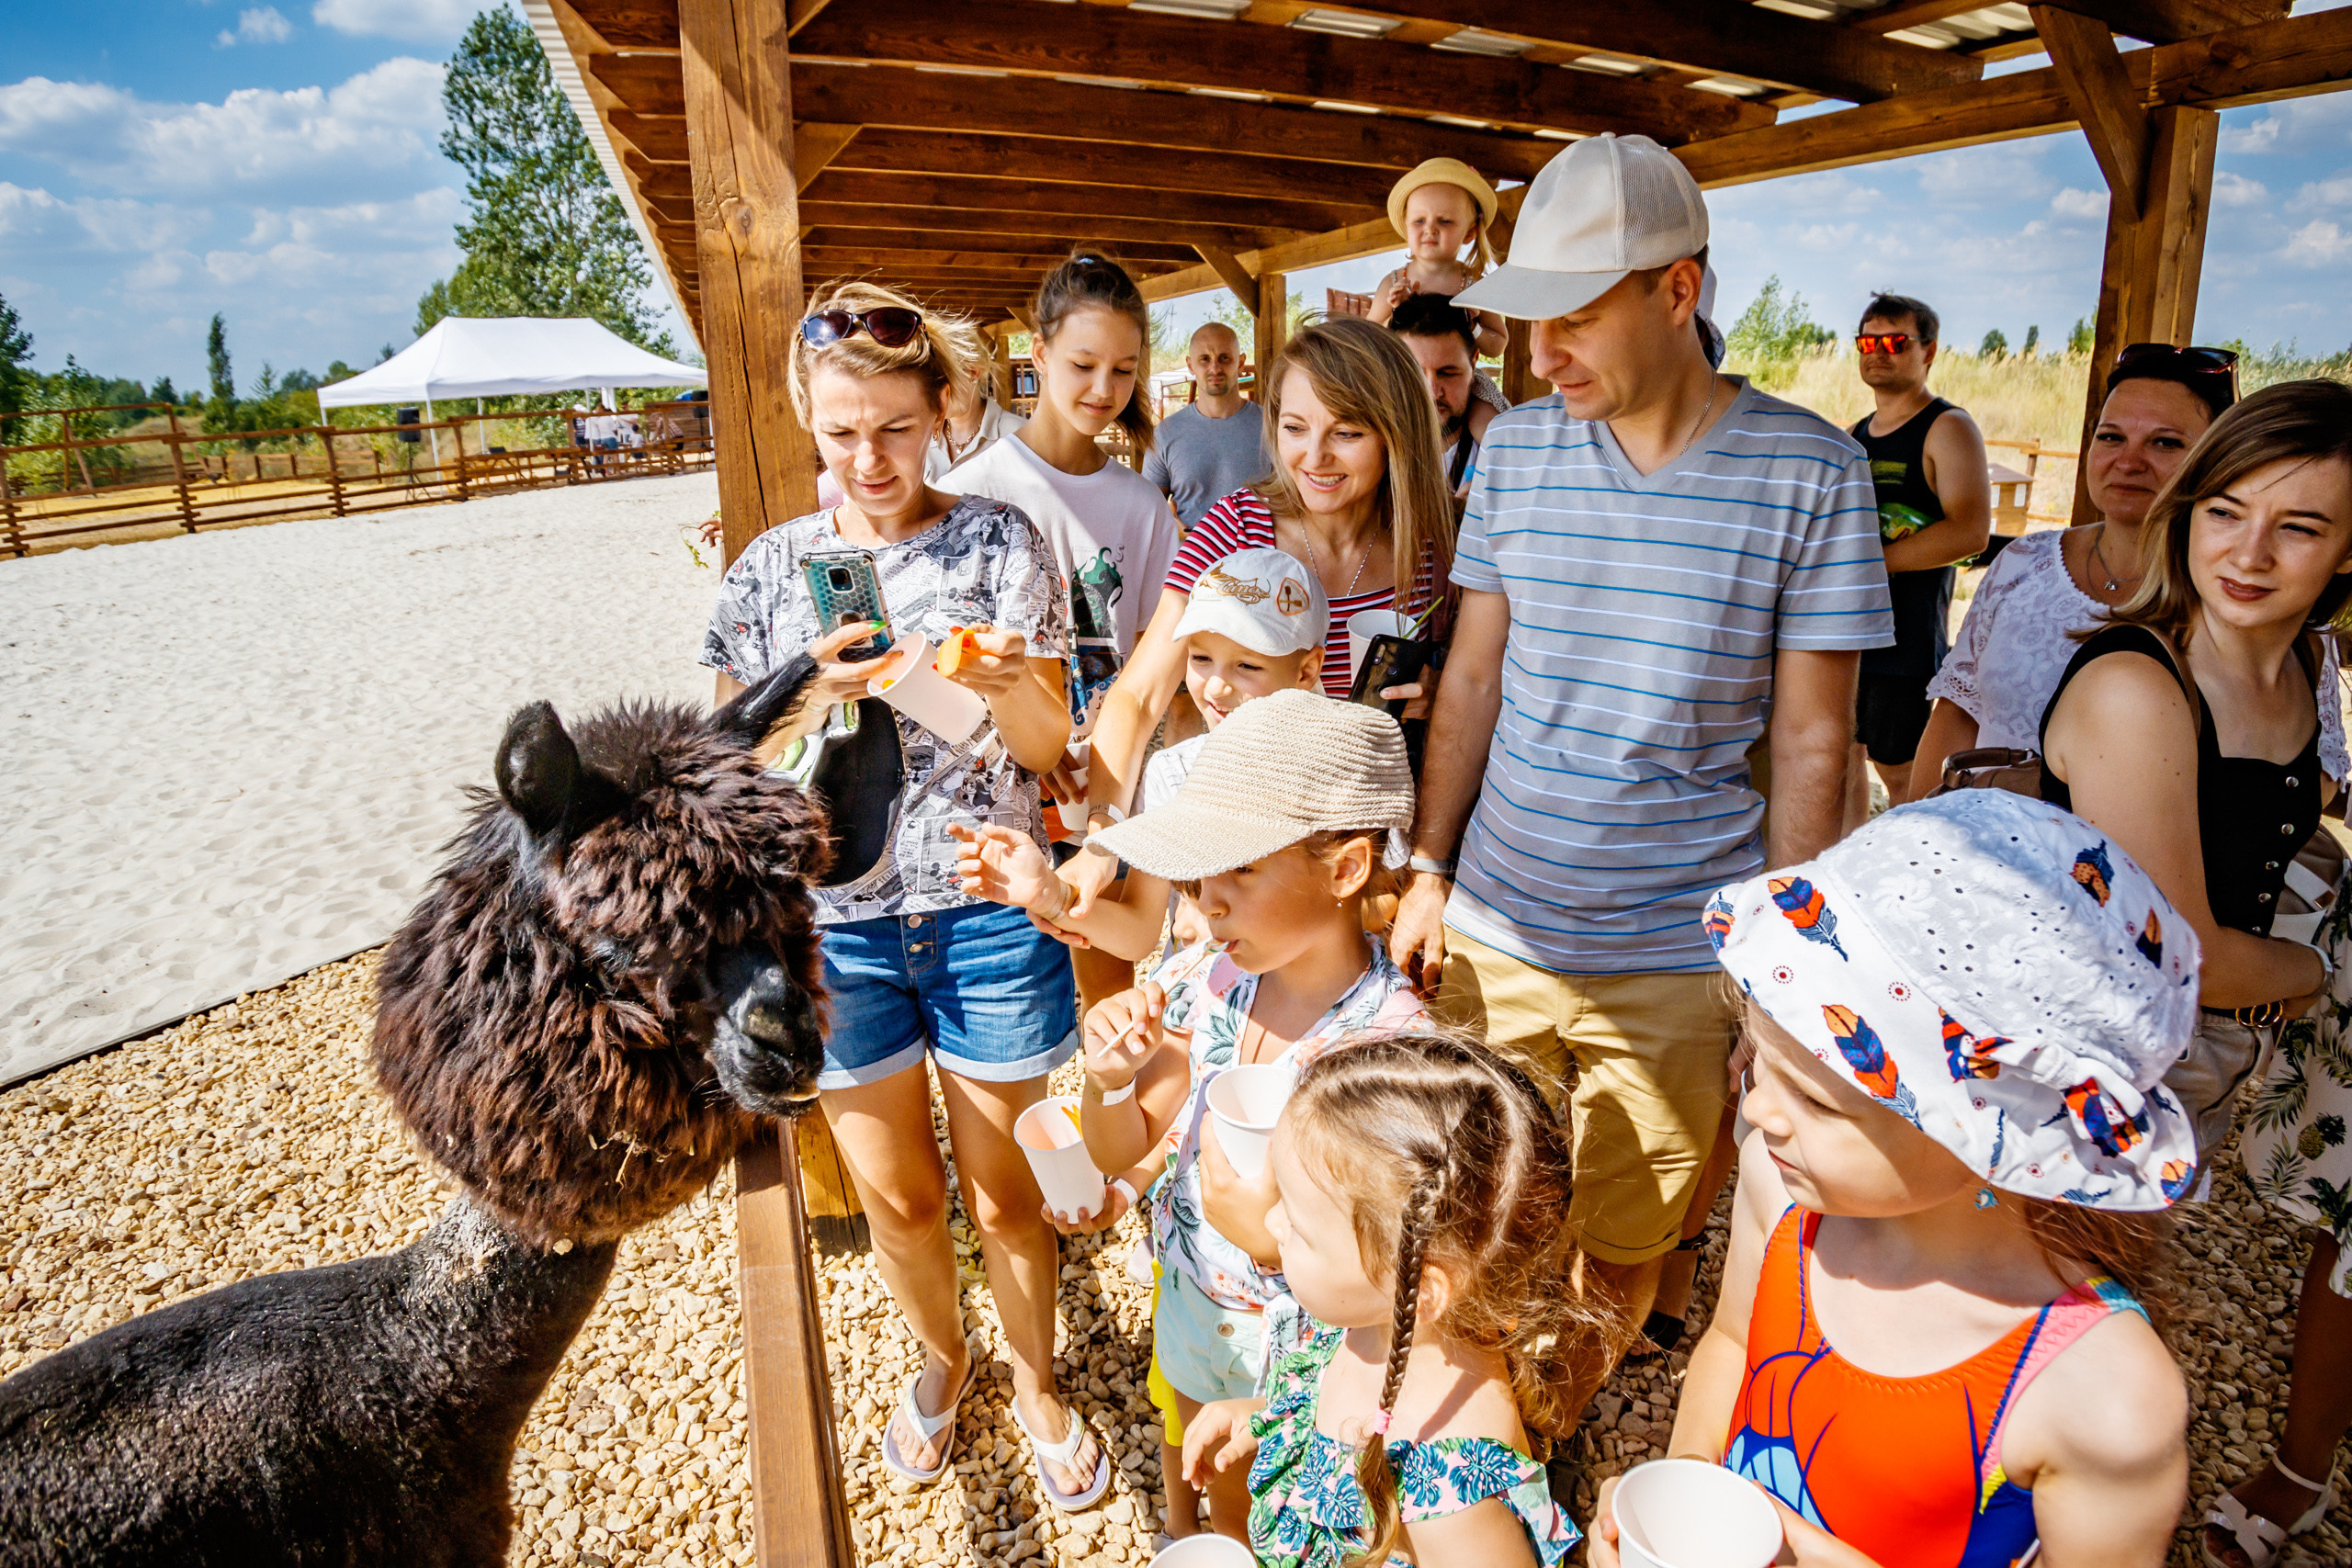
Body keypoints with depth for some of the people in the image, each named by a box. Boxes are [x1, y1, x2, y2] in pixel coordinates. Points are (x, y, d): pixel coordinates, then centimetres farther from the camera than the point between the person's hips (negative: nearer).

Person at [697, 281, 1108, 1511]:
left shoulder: (1001, 543, -3)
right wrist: (812, 694, -18)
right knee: (896, 1197, 16)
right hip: (838, 920, 2)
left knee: (1003, 1191, 12)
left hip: (987, 907, -1)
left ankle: (1035, 1383, 40)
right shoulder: (772, 569, 2)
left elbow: (1048, 748, -3)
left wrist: (1002, 681, -25)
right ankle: (942, 1360, 46)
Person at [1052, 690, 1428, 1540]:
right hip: (1190, 1311, 4)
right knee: (1225, 1509, 31)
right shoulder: (1206, 979, -17)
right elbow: (1124, 1152, -4)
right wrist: (1110, 1080, -23)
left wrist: (1275, 1229, -36)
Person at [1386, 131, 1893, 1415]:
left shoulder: (1808, 469, -8)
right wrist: (1428, 871, 3)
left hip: (1674, 963, -2)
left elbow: (1812, 742, -4)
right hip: (1492, 931, 3)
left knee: (1620, 1252, 13)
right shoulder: (1515, 447, 1)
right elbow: (1471, 675, 6)